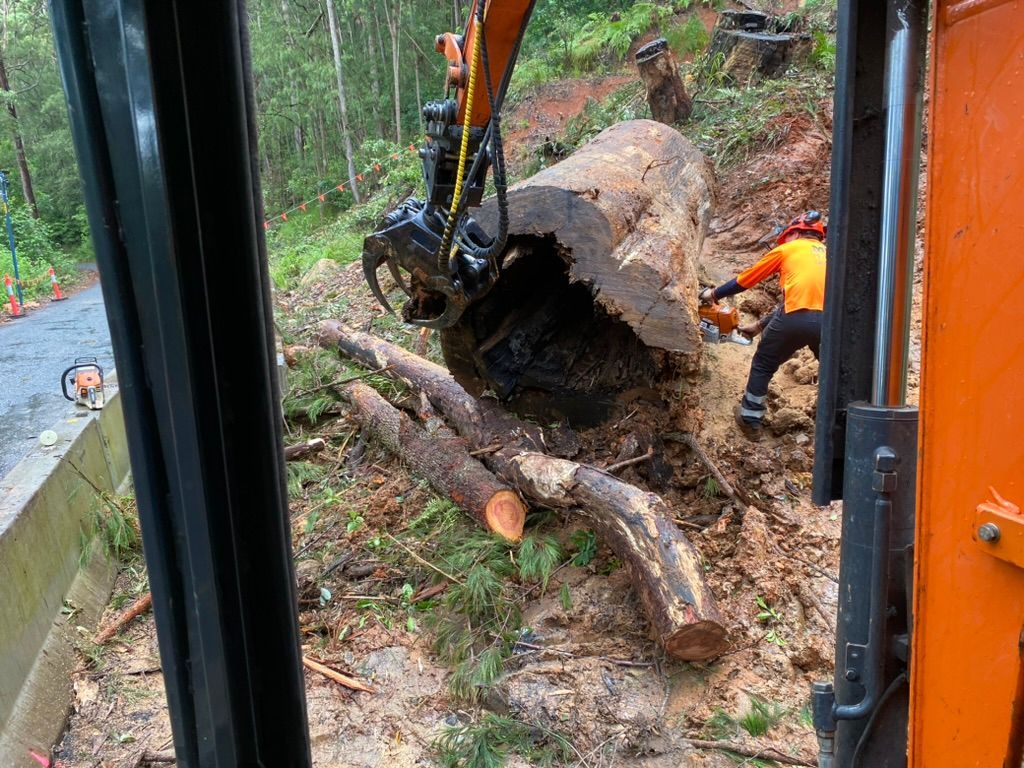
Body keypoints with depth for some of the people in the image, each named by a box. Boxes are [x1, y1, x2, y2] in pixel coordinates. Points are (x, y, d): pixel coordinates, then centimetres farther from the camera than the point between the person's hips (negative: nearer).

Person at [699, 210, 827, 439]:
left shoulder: (786, 250, 17)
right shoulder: (827, 254, 30)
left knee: (763, 365, 20)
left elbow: (746, 279, 23)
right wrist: (761, 325, 36)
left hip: (797, 319, -3)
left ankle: (751, 420, 27)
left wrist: (715, 294, 39)